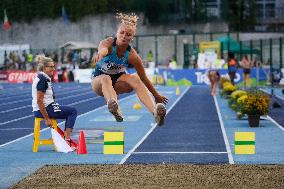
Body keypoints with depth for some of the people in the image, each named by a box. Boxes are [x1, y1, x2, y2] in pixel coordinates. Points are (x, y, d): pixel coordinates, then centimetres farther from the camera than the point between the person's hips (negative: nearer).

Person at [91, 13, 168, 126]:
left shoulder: (132, 56, -18)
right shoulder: (108, 43, -23)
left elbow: (144, 78, -7)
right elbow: (103, 49, -51)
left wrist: (157, 96, 0)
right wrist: (100, 54, -76)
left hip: (118, 81, 2)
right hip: (98, 80, -2)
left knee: (135, 79, -29)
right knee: (106, 79, -37)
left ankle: (155, 111, -48)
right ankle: (114, 107, -71)